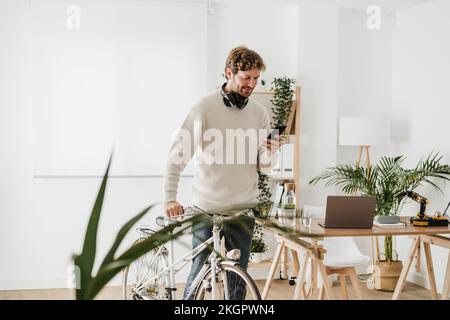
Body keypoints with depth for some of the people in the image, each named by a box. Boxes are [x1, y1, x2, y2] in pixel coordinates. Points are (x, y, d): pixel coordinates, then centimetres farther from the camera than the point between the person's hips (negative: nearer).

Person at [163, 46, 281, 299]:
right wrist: (170, 199, -19)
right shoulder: (205, 108, -7)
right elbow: (178, 155, -9)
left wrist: (270, 153, -16)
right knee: (199, 274, 3)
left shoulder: (260, 112, 4)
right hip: (207, 207, -3)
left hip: (243, 209, 3)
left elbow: (264, 167, 7)